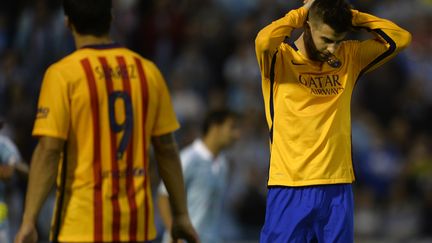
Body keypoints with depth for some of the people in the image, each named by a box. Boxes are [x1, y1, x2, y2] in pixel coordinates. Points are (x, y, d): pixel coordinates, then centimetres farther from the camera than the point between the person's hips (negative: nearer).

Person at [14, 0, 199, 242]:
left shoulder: (63, 74, -8)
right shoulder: (148, 71, 5)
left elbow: (48, 151, -13)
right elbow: (167, 150, 7)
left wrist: (28, 222, -13)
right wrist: (181, 215, 14)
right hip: (137, 223, 4)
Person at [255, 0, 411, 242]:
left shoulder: (349, 57, 10)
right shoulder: (280, 58, -4)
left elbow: (400, 38, 8)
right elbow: (263, 40, -26)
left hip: (337, 188, 4)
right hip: (290, 189, -4)